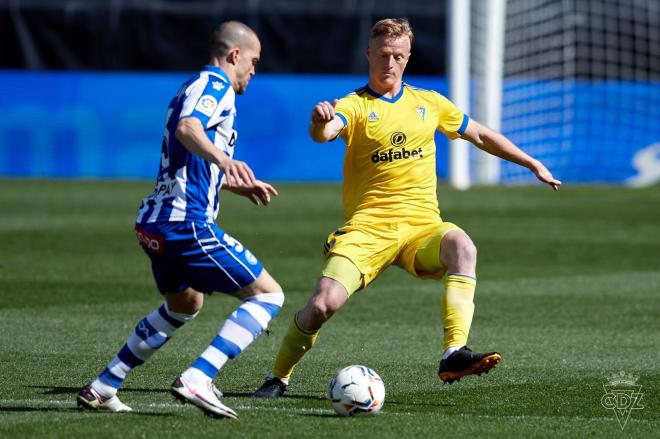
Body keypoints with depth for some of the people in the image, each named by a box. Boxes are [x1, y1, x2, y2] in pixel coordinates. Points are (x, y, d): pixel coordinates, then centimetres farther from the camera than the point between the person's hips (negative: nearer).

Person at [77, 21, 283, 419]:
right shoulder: (215, 85, -7)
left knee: (185, 304, 33)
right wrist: (224, 160, -47)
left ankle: (103, 387, 30)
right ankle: (197, 380, -18)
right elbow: (188, 129, -29)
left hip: (155, 223, 10)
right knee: (268, 295, -5)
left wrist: (240, 185, 47)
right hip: (187, 223, -10)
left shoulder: (195, 87, 24)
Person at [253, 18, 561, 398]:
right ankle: (279, 378, 7)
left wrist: (533, 164, 28)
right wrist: (320, 122, -46)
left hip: (422, 226, 2)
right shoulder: (355, 106, 1)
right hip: (368, 227, -2)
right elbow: (323, 134, -22)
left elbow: (481, 136, 28)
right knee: (323, 304, -19)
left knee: (462, 246, -33)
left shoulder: (429, 103, 14)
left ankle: (455, 354, -40)